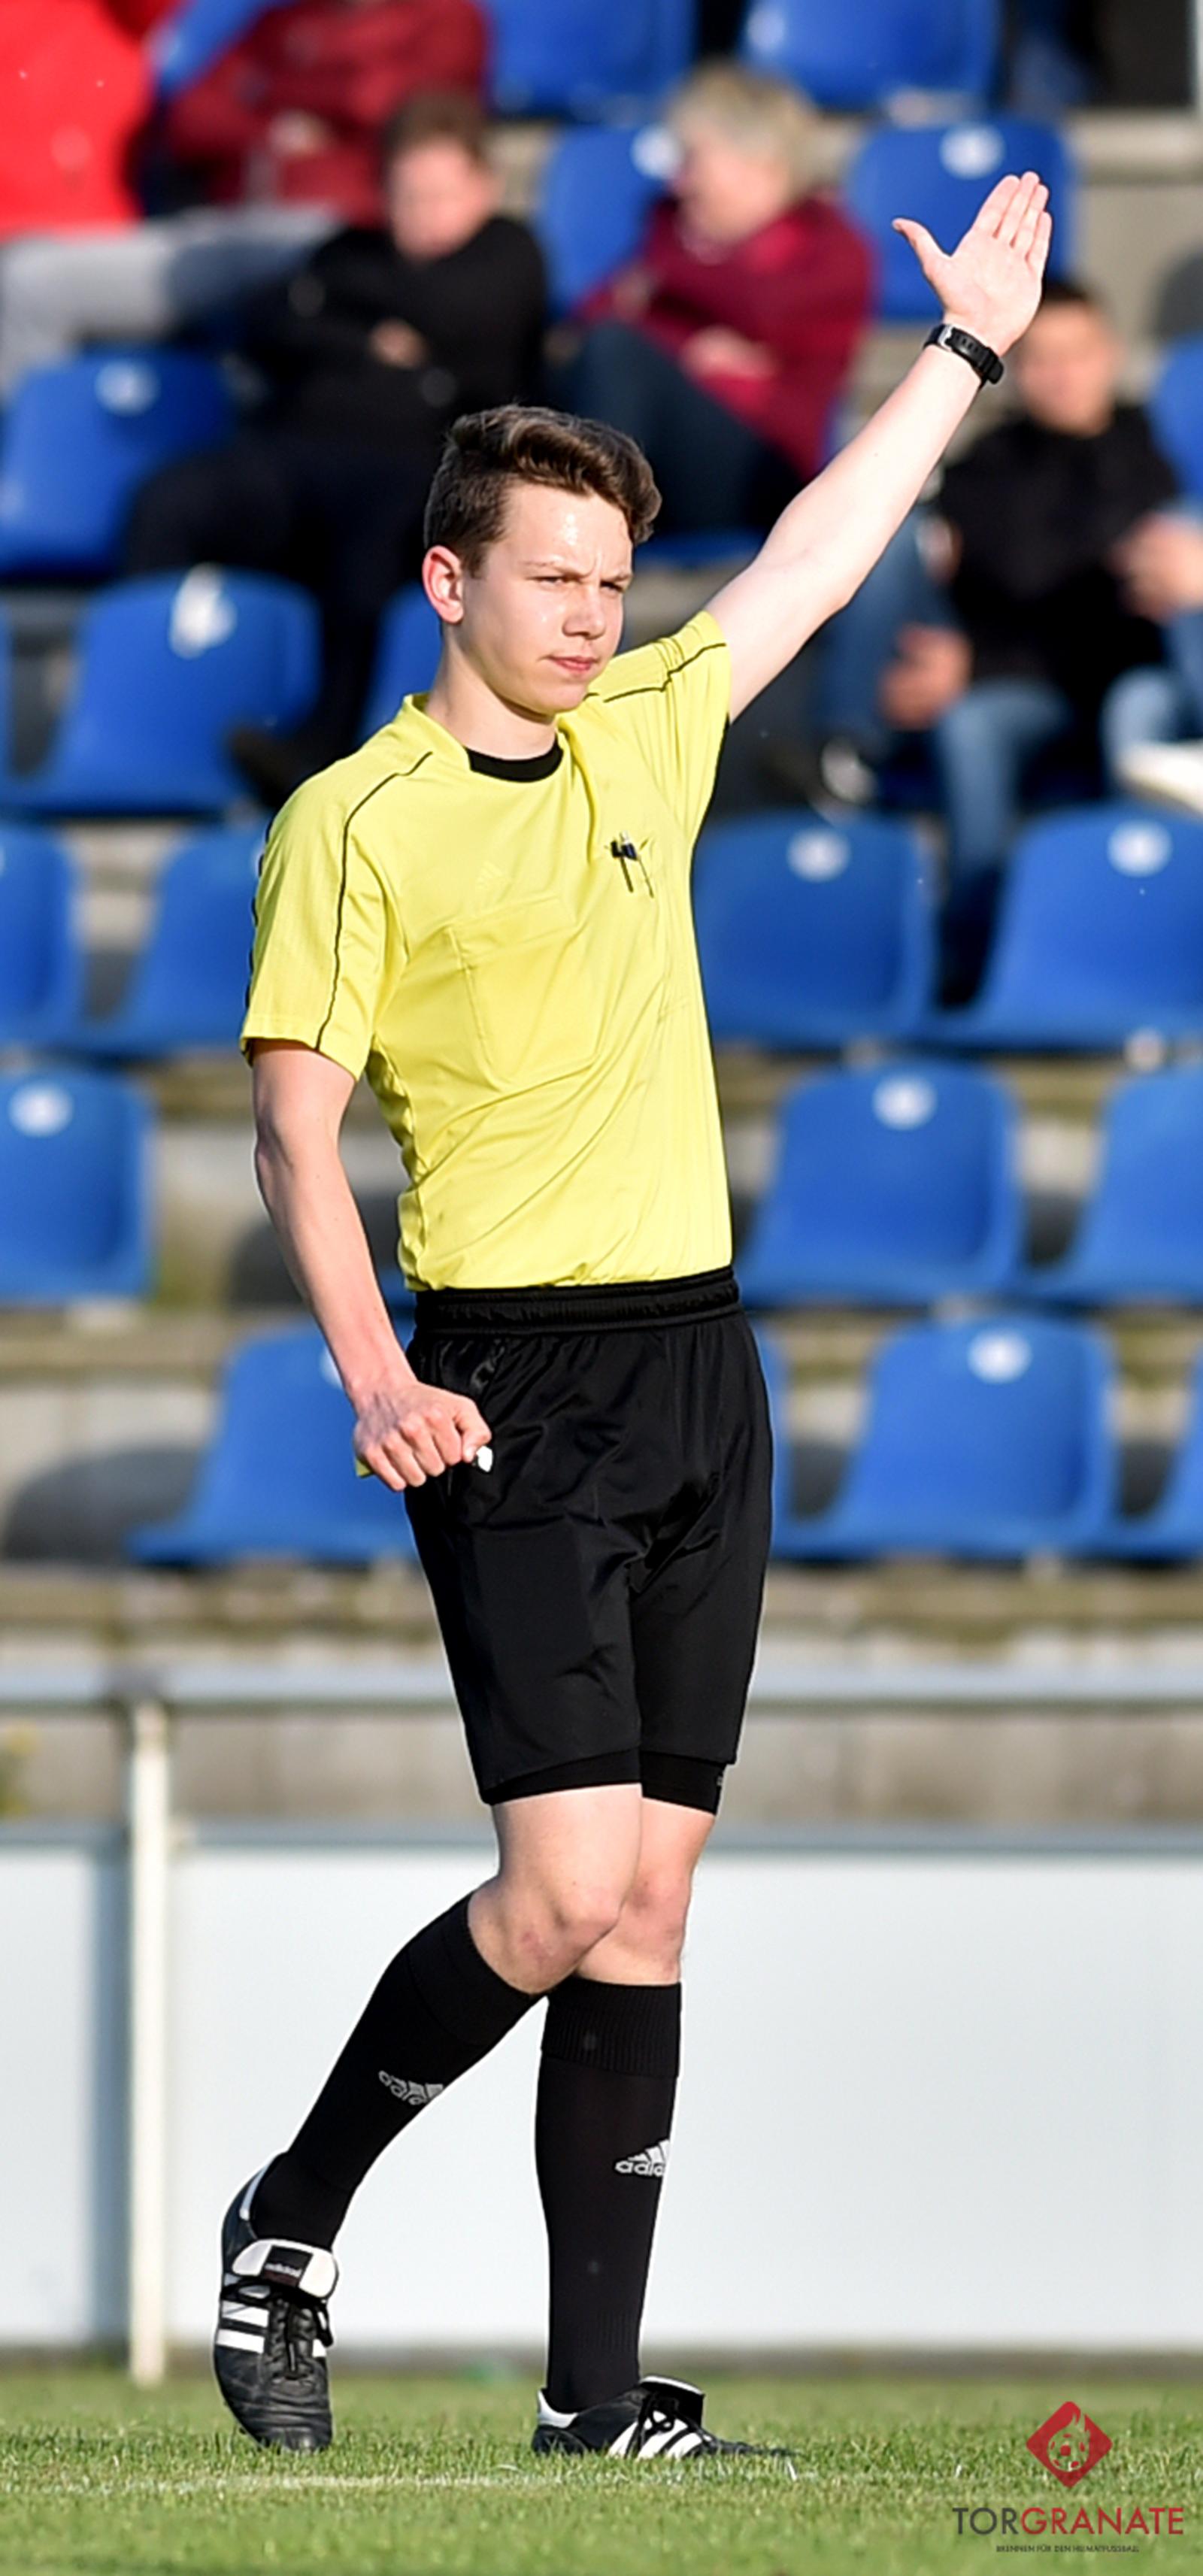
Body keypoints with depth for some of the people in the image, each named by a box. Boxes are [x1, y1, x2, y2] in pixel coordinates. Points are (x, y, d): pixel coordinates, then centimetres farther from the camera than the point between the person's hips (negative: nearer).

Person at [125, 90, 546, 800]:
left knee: (378, 528, -41)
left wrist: (339, 288, 11)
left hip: (405, 467, -5)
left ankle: (325, 744, -55)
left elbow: (454, 310, -3)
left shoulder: (508, 253, 18)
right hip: (292, 449, 5)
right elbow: (270, 328, 16)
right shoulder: (359, 254, 30)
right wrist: (369, 345, 2)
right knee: (166, 503, -26)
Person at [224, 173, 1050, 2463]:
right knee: (568, 1888, -15)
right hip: (512, 1387, -6)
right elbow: (295, 1123, -7)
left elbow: (822, 555, 26)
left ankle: (597, 2399, 4)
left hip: (699, 1368, 6)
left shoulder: (643, 737, 12)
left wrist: (971, 344, 28)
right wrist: (369, 1369, -19)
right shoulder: (357, 821, -5)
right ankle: (291, 2225, 6)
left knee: (648, 1899, 3)